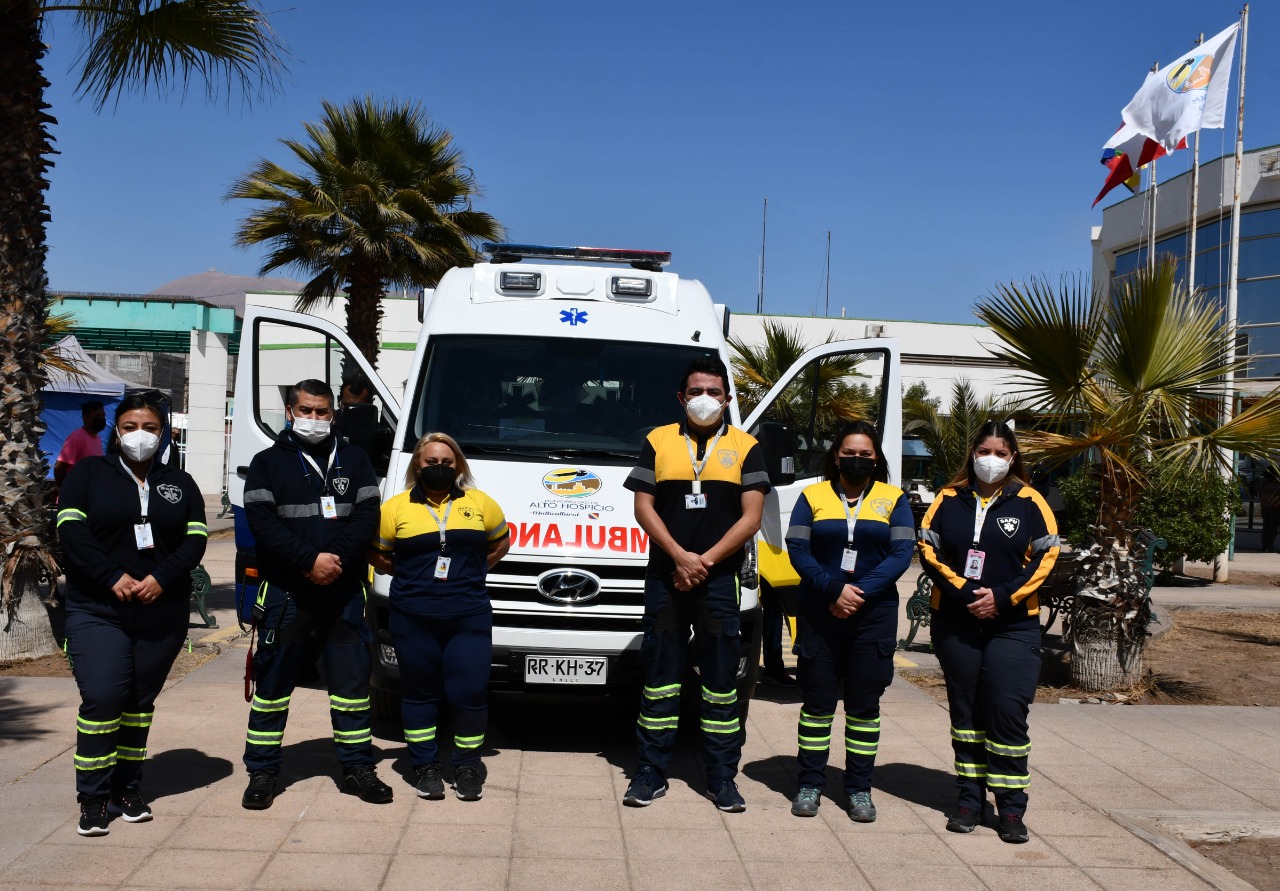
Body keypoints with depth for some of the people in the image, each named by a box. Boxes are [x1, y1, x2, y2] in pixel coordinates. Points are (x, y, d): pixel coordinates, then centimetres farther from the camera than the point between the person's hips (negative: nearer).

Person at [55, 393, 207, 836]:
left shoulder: (179, 483, 12)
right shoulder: (88, 473, 5)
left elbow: (195, 540, 3)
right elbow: (71, 532, -6)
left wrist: (162, 578, -13)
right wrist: (113, 578, -16)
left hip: (163, 613, 3)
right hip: (97, 610, -2)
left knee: (140, 700, 8)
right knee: (101, 697, -13)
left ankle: (128, 789, 18)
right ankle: (93, 798, -3)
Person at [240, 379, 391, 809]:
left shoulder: (353, 460, 12)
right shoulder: (268, 463, 5)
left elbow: (367, 515, 2)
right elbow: (263, 522, -7)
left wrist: (336, 557, -14)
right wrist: (310, 560, -18)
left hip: (345, 592, 2)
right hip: (285, 592, -2)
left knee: (352, 681, 6)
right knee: (273, 681, 4)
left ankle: (357, 767, 17)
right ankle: (262, 772, 15)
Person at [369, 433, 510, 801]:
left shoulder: (480, 503, 8)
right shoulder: (396, 507, 5)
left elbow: (501, 540, 19)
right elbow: (376, 555, 12)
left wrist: (473, 570, 9)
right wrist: (409, 576, 3)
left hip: (469, 618, 0)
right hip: (413, 619, 0)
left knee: (470, 693, -2)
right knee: (420, 692, 8)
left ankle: (467, 765, 16)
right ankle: (425, 765, 23)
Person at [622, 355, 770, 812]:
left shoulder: (745, 448, 6)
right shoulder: (658, 441, 7)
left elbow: (751, 517, 0)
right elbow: (644, 507, 2)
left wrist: (705, 561, -9)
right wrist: (680, 557, -10)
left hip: (719, 581, 0)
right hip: (664, 577, 1)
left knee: (721, 680, 5)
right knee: (659, 676, 6)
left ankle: (722, 778, 14)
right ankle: (650, 774, 15)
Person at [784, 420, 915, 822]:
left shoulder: (894, 500, 7)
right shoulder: (812, 496, 6)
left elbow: (902, 553, -3)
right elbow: (797, 549, -3)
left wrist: (861, 592, -15)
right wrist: (834, 590, -16)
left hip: (874, 614, 0)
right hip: (819, 613, 0)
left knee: (864, 704, 6)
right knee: (817, 701, 4)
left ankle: (859, 789, 15)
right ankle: (810, 785, 15)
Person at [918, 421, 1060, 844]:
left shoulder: (1029, 503, 2)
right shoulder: (949, 499, 7)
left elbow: (1045, 558, -2)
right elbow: (929, 550, 1)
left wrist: (1002, 597, -12)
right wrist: (963, 593, -12)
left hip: (1013, 624, -2)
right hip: (955, 624, 2)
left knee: (1008, 713, -6)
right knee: (965, 711, 10)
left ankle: (1011, 808, 4)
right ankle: (970, 800, 20)